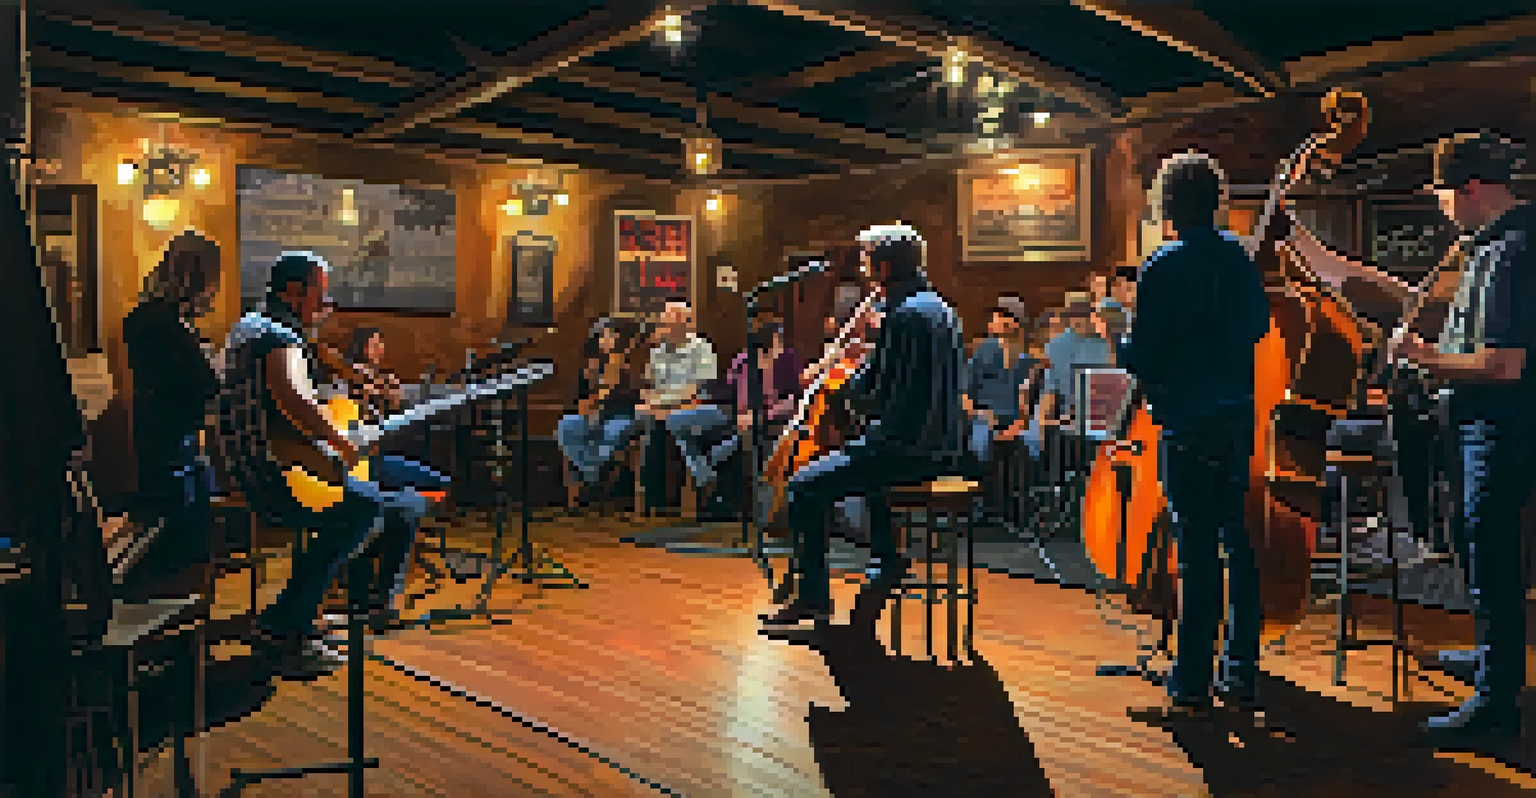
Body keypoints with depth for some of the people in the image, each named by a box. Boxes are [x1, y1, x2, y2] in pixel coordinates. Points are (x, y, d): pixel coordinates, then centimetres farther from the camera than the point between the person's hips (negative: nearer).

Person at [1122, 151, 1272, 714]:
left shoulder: (1162, 268, -12)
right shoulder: (1241, 259, 6)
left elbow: (1142, 354, -12)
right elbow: (1259, 328, 17)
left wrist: (1156, 388, 7)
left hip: (1188, 421, -6)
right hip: (1240, 415, 6)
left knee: (1197, 547, -2)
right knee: (1240, 542, 13)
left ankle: (1193, 681, 6)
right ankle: (1241, 671, 24)